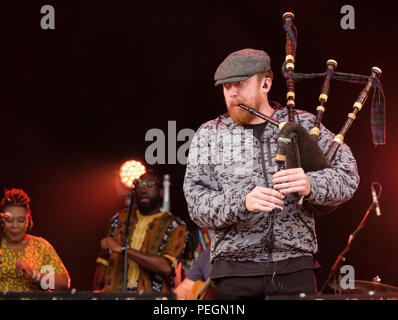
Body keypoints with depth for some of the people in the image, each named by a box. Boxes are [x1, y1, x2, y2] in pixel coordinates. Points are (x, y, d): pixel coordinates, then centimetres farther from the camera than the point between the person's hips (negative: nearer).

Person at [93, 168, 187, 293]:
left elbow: (166, 267, -15)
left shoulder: (175, 225, 0)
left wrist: (123, 249, -15)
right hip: (113, 296, 3)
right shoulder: (121, 218, 16)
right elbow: (104, 260, 21)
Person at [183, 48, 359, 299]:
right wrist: (242, 202, -18)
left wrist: (310, 184, -18)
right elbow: (197, 201, 1)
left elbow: (348, 175, 3)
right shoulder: (209, 135, 10)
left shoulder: (303, 124, 11)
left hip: (295, 269, 0)